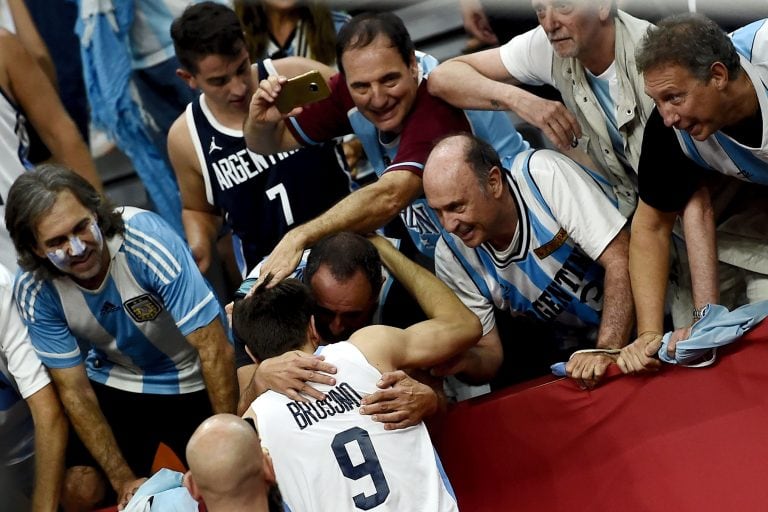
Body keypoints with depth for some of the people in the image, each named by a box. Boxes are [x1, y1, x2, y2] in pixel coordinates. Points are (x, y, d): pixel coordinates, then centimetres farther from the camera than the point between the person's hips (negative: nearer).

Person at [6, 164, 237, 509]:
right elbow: (74, 391, -13)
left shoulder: (147, 238, -32)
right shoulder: (34, 291, -21)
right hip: (114, 383, 2)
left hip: (190, 385, -2)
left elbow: (215, 350, -29)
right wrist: (123, 480, -16)